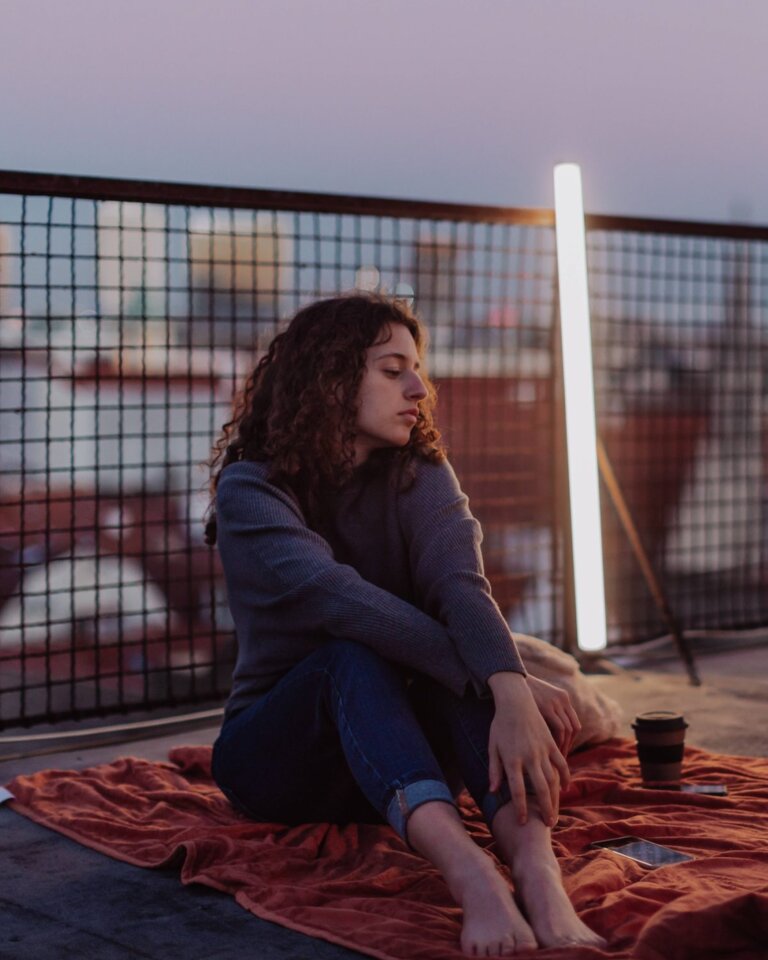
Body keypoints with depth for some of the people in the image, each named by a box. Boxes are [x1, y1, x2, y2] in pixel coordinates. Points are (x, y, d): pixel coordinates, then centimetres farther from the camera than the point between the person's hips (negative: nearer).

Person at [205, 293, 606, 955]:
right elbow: (336, 597, -32)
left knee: (469, 651, -27)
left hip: (395, 763, 3)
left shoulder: (420, 476, -2)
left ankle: (537, 870, -51)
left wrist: (510, 695, -44)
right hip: (273, 751, -3)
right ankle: (469, 872, -59)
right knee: (354, 655, -34)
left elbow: (462, 589, -23)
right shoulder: (250, 490, -14)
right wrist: (509, 685, -40)